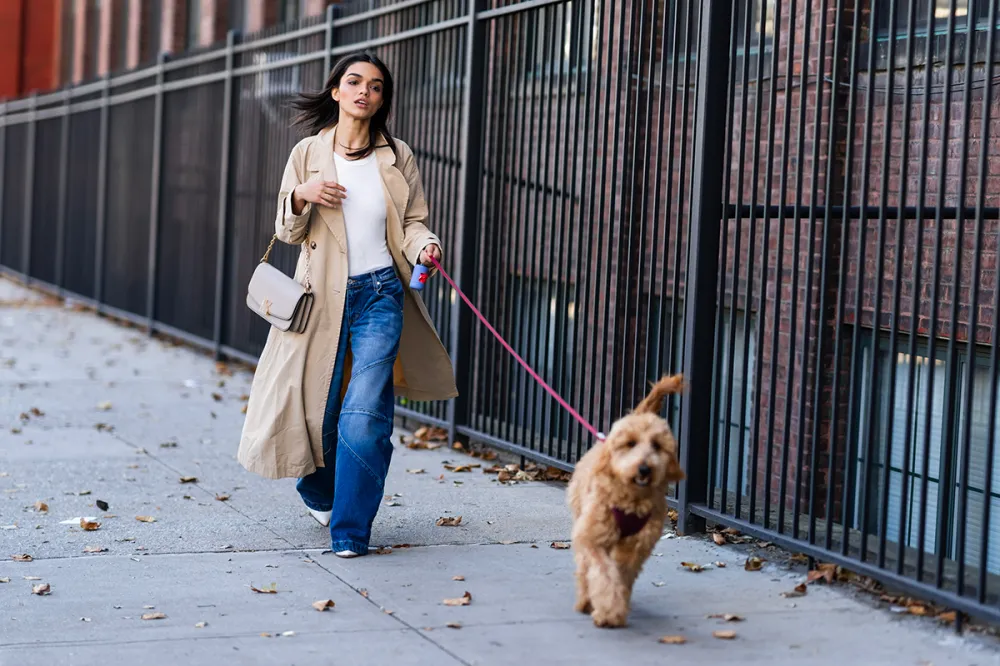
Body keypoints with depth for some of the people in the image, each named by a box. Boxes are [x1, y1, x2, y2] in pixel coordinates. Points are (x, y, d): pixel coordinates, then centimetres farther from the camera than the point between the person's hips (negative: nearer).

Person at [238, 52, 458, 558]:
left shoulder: (397, 156, 7)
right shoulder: (308, 153, 5)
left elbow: (412, 221, 9)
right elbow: (287, 232, 7)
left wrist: (423, 245, -13)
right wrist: (301, 195, -13)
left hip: (380, 294, -1)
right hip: (324, 297, 1)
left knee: (364, 414, -12)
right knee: (320, 410, 9)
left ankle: (350, 531, -4)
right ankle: (320, 494, 40)